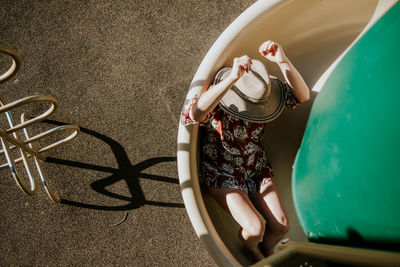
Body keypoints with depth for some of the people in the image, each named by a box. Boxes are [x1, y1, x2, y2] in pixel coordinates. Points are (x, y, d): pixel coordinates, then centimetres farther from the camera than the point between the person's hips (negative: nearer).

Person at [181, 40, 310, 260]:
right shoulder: (212, 103, -30)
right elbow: (193, 114, -54)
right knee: (255, 228, -18)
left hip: (256, 169, 4)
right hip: (222, 174, -4)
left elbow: (302, 95, -26)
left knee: (281, 227, -5)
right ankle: (250, 248, 21)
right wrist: (232, 78, -63)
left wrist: (283, 60, -41)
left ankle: (267, 250, 32)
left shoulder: (260, 92, -16)